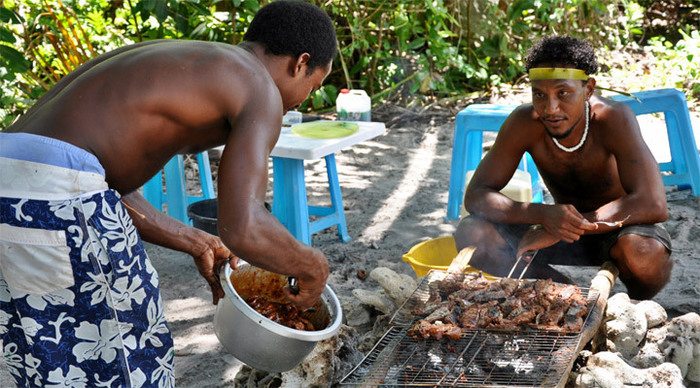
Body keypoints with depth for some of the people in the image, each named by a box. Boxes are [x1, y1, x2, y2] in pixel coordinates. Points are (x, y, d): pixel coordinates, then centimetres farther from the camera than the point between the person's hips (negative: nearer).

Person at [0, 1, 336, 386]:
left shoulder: (174, 65, 27)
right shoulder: (259, 90, 1)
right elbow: (242, 229, -13)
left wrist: (196, 244, 29)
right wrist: (311, 265, 6)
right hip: (53, 195, -9)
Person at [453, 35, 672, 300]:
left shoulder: (613, 119, -27)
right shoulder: (524, 123, -19)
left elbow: (655, 206, -34)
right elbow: (475, 196, -18)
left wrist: (575, 224, -37)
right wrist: (544, 215, -35)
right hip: (564, 226, 3)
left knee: (642, 252, -40)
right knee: (471, 233, -18)